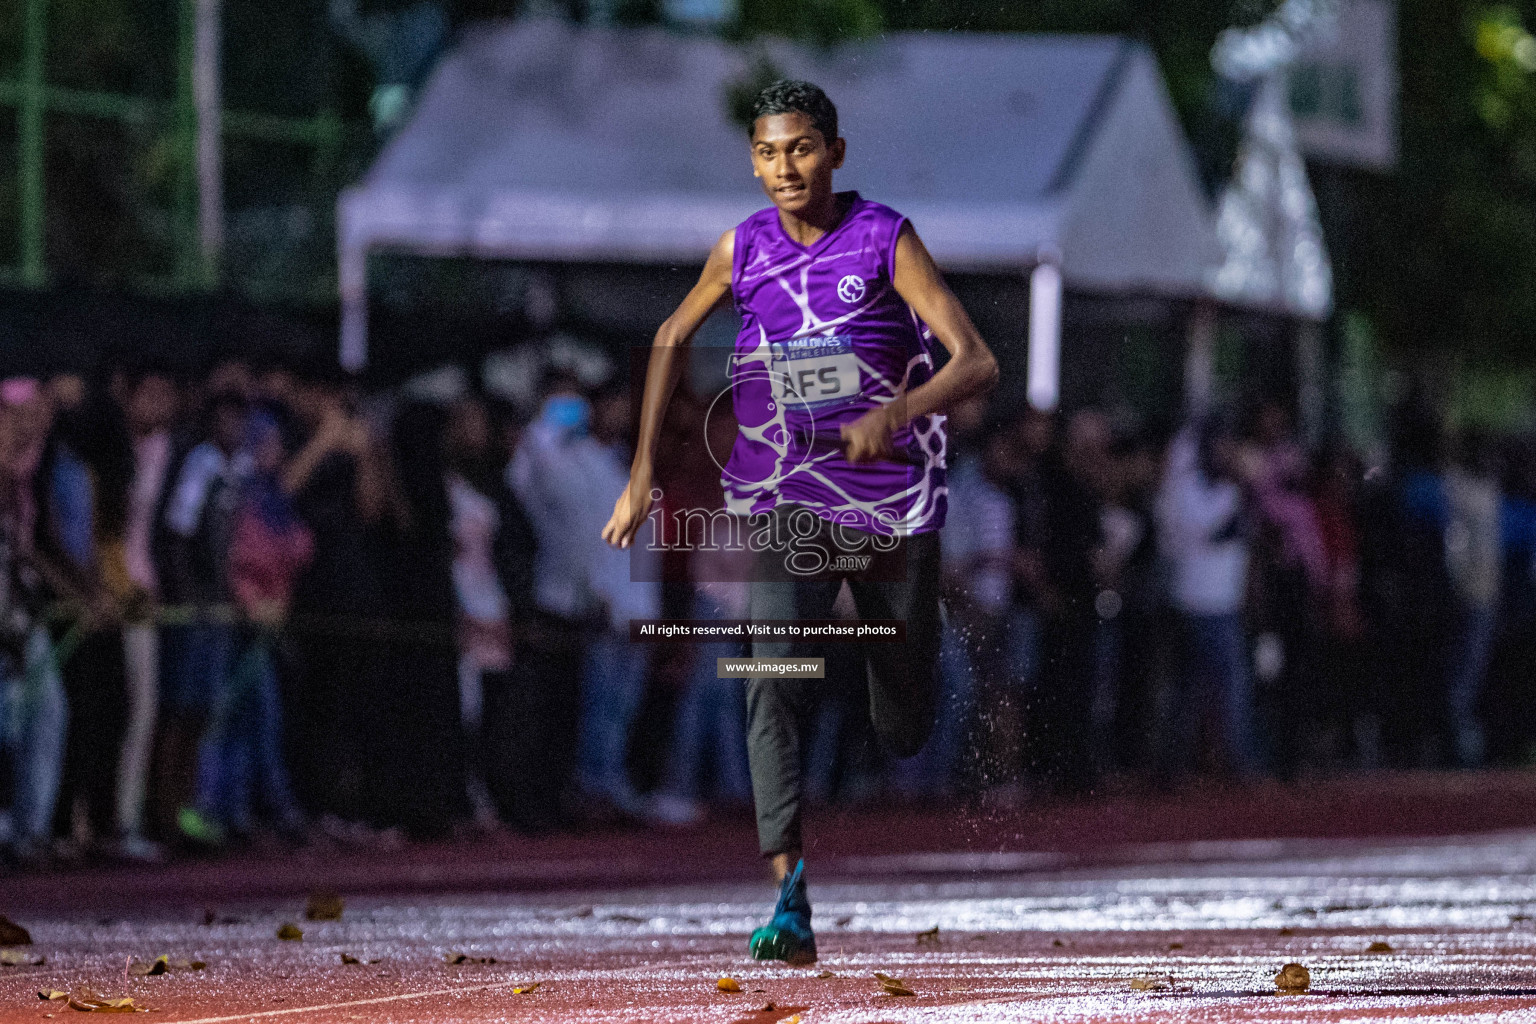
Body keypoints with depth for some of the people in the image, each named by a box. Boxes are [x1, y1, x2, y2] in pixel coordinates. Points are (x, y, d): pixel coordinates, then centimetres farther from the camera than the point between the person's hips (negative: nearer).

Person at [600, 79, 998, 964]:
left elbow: (978, 362, -14)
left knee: (905, 726, 8)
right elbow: (672, 340, 18)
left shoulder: (887, 240, -9)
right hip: (784, 505, 1)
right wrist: (644, 470, 13)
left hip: (894, 498, -1)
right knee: (775, 683, -23)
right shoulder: (744, 249, 1)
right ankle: (791, 903, -28)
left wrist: (900, 414, -32)